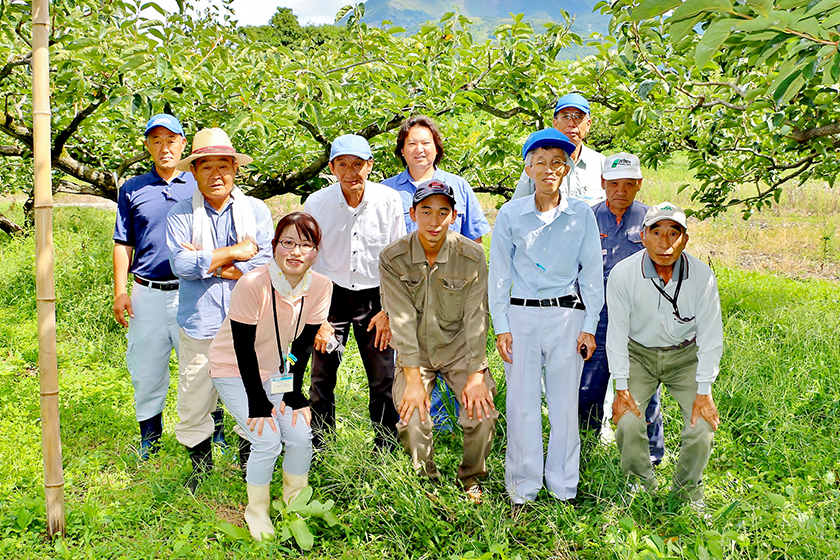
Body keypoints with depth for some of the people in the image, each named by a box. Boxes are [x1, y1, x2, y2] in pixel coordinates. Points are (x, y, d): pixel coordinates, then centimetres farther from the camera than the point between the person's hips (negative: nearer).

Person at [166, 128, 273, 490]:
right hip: (200, 326, 0)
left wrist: (209, 263, -10)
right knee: (194, 403, 8)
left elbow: (267, 265, -7)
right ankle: (201, 467, 30)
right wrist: (235, 252, -11)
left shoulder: (256, 210, 5)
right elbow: (181, 264, -13)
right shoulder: (181, 215, 3)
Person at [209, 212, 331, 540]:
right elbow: (244, 349, -23)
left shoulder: (320, 287, -16)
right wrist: (257, 403, -20)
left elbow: (302, 345, -5)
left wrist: (294, 393, -6)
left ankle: (295, 503, 21)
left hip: (276, 371, 4)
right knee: (268, 440, -16)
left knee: (300, 436, -7)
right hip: (234, 371, -4)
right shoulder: (252, 285, -30)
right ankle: (257, 513, 10)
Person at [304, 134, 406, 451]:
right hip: (331, 296, 0)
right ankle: (317, 452, 18)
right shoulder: (316, 204, -8)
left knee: (384, 381, 3)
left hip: (375, 298, 0)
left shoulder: (389, 201, -8)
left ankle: (386, 449, 20)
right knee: (322, 379, 1)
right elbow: (307, 264, -1)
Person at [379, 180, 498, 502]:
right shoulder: (392, 259, -11)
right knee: (412, 419, -18)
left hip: (460, 347, 0)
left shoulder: (472, 256, -10)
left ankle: (471, 478, 12)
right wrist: (413, 379, -19)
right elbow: (402, 320, -14)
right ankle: (427, 481, 12)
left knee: (482, 414, -17)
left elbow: (476, 317, -10)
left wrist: (477, 375, -14)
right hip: (415, 351, 0)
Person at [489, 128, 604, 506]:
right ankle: (523, 489, 17)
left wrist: (589, 327, 1)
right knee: (523, 404, 3)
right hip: (521, 315, 0)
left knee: (565, 403, 5)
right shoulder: (510, 214, 2)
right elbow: (499, 274, 4)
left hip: (567, 315, 0)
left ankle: (564, 488, 20)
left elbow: (592, 274, 6)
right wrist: (501, 327, -1)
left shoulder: (581, 214, 3)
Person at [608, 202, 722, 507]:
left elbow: (710, 337, -12)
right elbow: (617, 333, -12)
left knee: (702, 427, -13)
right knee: (627, 422, -17)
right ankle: (641, 485, 11)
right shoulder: (623, 274, -21)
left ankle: (688, 489, 17)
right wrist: (622, 388, -13)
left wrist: (703, 393, -12)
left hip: (685, 355, 1)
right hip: (639, 354, 0)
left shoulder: (702, 276, -21)